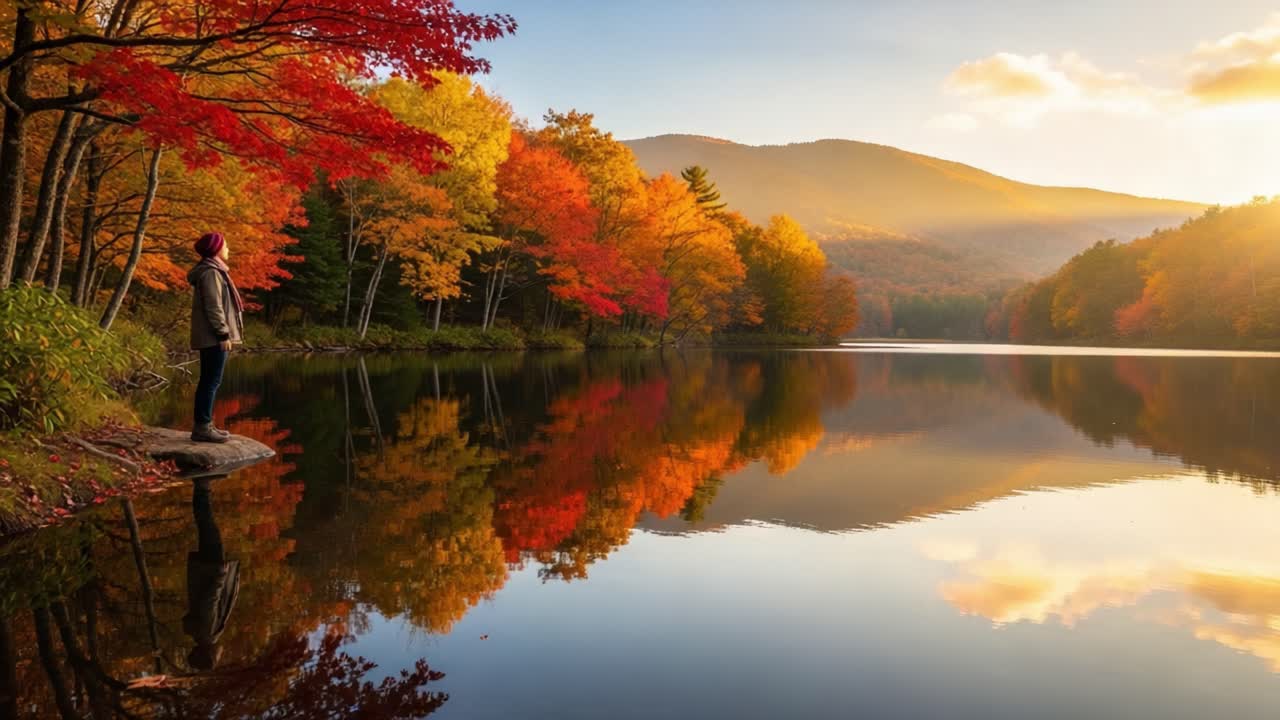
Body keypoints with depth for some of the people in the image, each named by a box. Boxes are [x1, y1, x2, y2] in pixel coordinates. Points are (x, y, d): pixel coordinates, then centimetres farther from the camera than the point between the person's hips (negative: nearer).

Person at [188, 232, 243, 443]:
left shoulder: (212, 271, 19)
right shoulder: (211, 272, -12)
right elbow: (213, 307, -19)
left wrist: (223, 333, 22)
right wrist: (223, 334, -19)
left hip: (209, 337, 10)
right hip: (213, 337, -10)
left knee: (208, 381, 12)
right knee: (212, 381, -9)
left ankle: (203, 425, 16)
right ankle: (202, 427, -8)